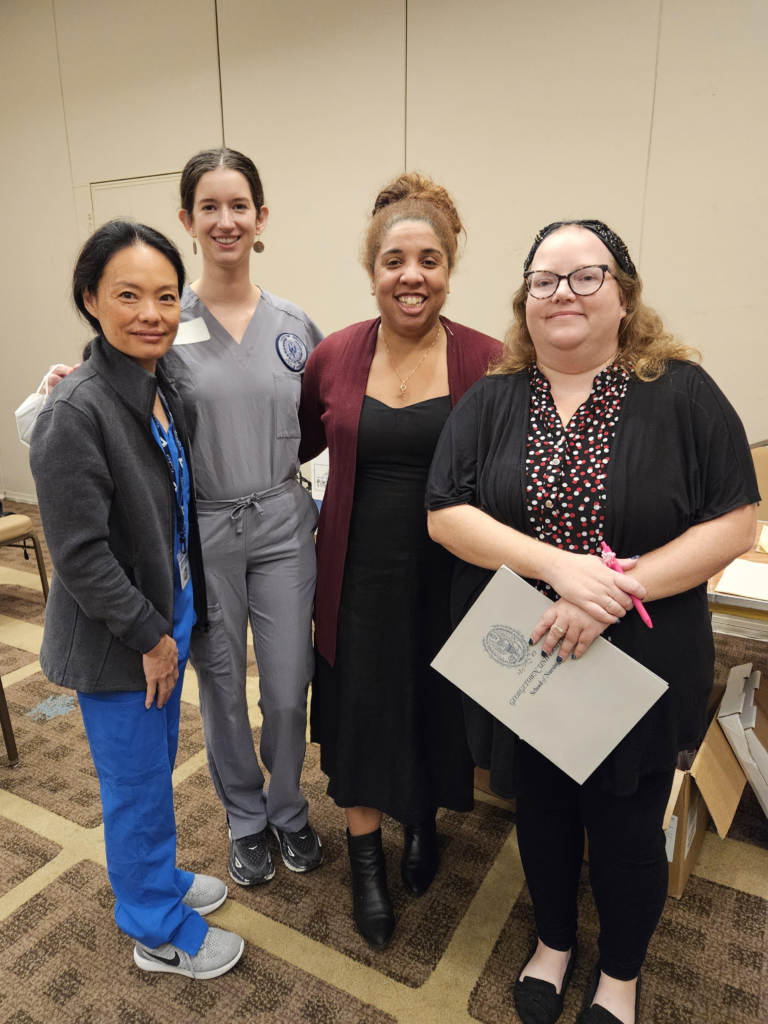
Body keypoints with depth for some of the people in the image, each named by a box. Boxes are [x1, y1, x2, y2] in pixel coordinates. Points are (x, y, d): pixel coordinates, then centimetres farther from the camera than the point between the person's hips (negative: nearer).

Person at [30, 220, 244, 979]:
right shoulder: (76, 411, -23)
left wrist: (172, 623, 12)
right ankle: (157, 929, 35)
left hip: (168, 615, 8)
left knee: (156, 766, 24)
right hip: (117, 639, -7)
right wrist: (149, 636, -16)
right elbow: (79, 554, -23)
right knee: (136, 782, 12)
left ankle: (157, 879, 48)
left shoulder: (162, 390, 2)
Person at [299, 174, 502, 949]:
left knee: (434, 709, 18)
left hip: (448, 578, 0)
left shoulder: (486, 362, -9)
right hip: (358, 574, 1)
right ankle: (366, 856, 39)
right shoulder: (334, 358, -3)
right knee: (360, 713, 12)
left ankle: (423, 819, 50)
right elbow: (296, 444, 11)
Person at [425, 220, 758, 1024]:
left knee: (626, 828, 15)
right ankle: (554, 941, 51)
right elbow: (445, 514, -8)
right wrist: (559, 565, -21)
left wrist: (615, 592, -21)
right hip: (519, 665, 2)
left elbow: (734, 525, -9)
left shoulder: (684, 394, -7)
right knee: (540, 809, 20)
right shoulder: (490, 402, -1)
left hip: (639, 668, -1)